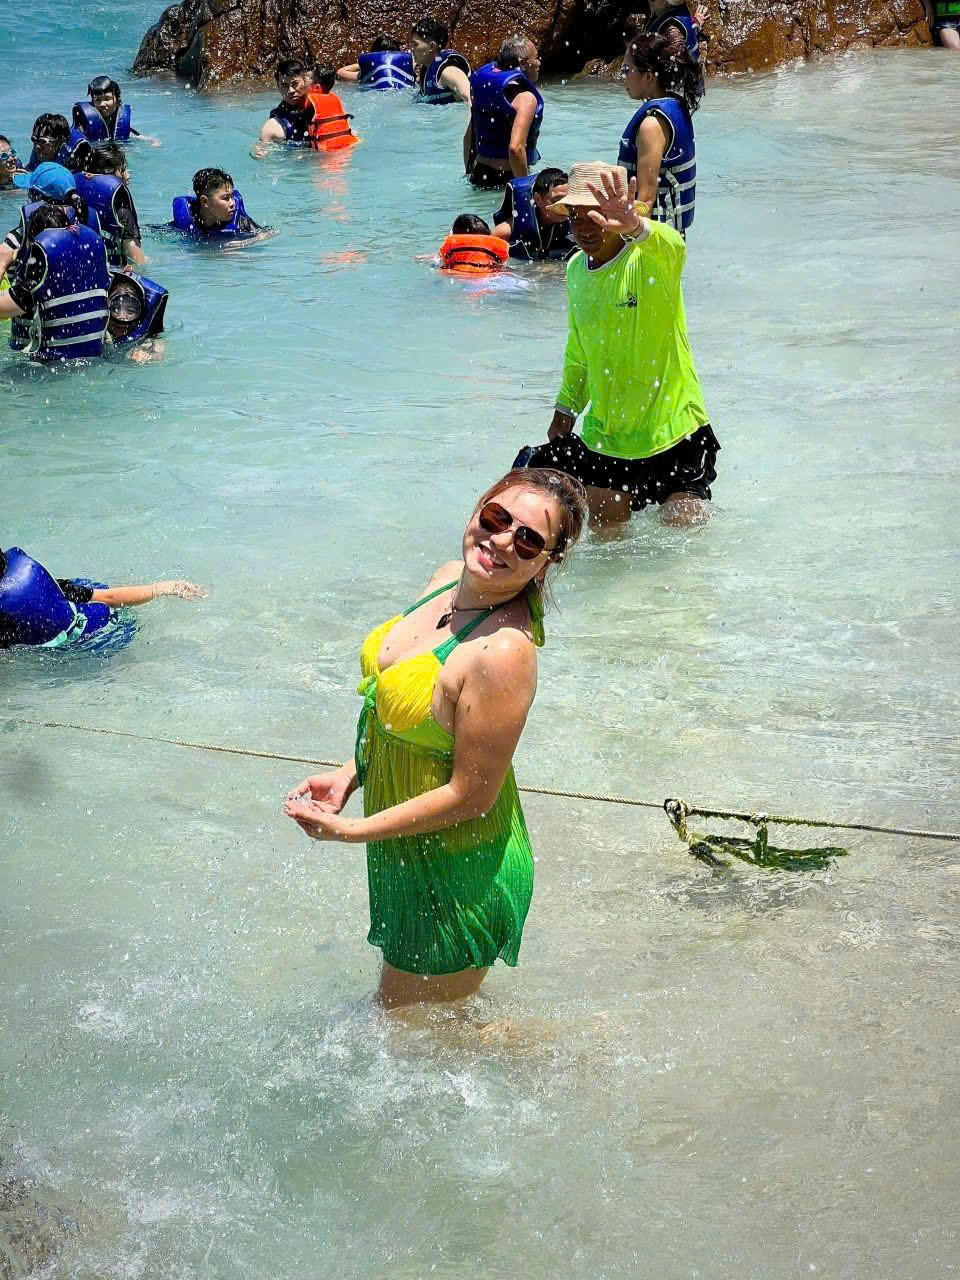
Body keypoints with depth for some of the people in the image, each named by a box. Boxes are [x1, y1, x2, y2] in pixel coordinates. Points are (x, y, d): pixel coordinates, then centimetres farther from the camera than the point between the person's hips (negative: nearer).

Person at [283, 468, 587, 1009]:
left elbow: (471, 795, -25)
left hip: (459, 873, -9)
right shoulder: (450, 578, -5)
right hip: (410, 857, 9)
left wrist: (350, 831, -18)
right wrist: (352, 774, 2)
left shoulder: (505, 651, -32)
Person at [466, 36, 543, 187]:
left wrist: (470, 173, 24)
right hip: (507, 178, -8)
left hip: (480, 174, 8)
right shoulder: (525, 97, -15)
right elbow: (515, 148, -28)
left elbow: (469, 136, 16)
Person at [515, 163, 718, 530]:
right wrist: (566, 407, 16)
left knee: (685, 525, -1)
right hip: (604, 437, 5)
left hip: (673, 432, -5)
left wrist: (635, 226, -65)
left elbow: (673, 247, -44)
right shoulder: (575, 269, 3)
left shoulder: (651, 259, -16)